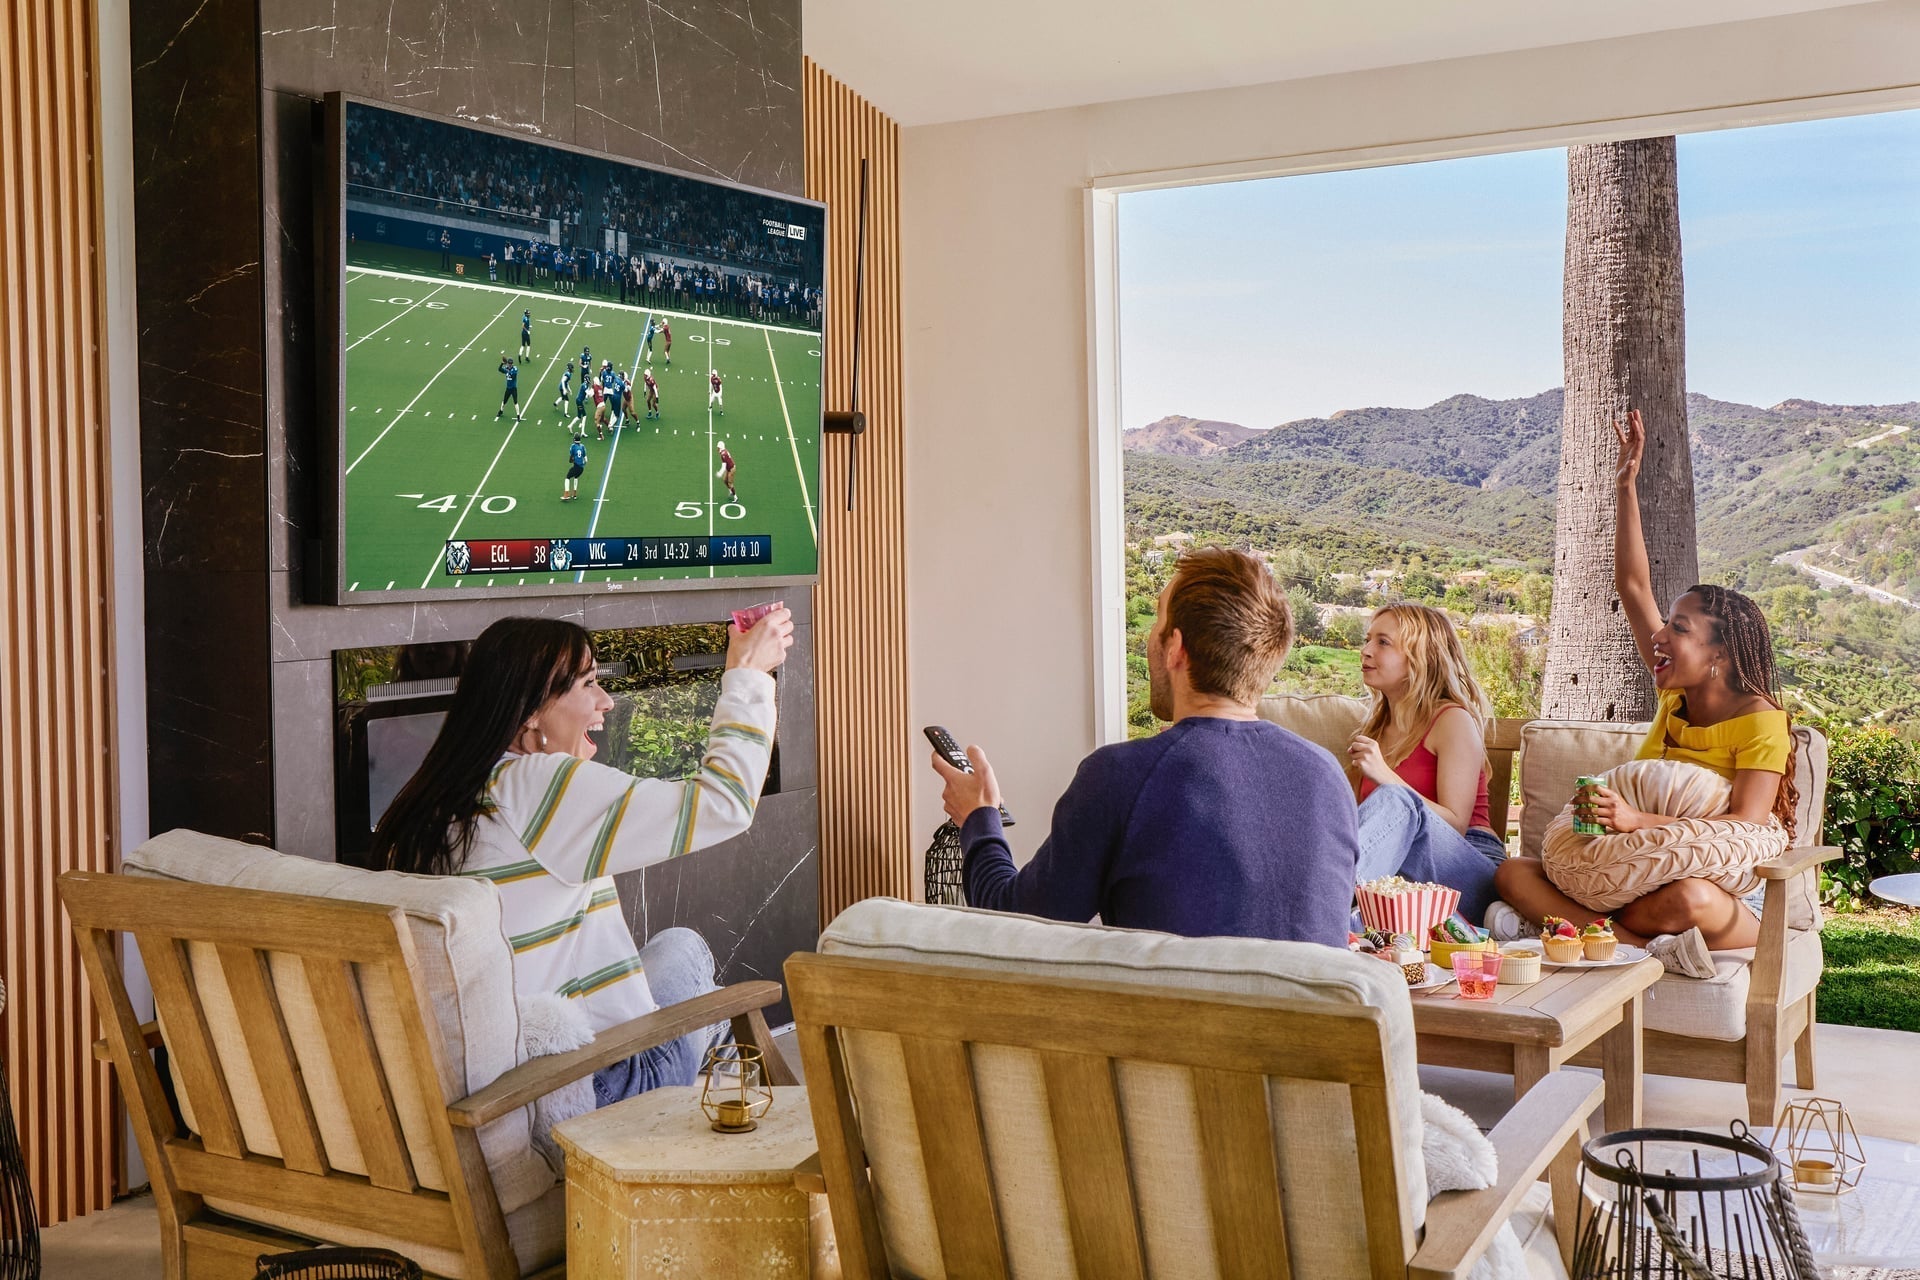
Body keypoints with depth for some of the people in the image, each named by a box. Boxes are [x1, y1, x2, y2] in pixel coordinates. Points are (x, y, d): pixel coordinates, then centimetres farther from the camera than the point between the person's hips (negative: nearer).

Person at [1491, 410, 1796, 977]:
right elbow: (1633, 587, 12)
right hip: (1641, 879, 7)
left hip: (1731, 896, -7)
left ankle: (1559, 923, -28)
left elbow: (1746, 825, -24)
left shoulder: (1760, 720, -9)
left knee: (1688, 898, -44)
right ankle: (1647, 946, -29)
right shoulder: (1677, 696, 9)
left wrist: (1637, 819, -36)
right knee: (1511, 874, -16)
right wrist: (1626, 485, 9)